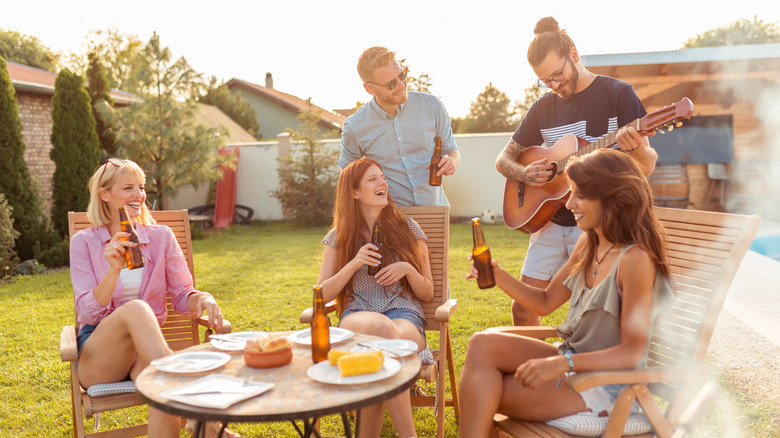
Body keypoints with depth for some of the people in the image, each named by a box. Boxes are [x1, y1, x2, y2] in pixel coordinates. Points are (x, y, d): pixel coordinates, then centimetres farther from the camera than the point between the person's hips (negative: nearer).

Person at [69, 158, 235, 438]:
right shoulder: (83, 242, 2)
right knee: (136, 308, -35)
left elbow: (182, 295, 6)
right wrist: (114, 270, -23)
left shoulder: (161, 236, 7)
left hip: (147, 348, 1)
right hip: (96, 355, -1)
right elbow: (88, 312, -6)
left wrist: (202, 299, -18)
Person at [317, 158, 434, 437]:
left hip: (405, 316, 1)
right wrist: (353, 264, -9)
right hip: (356, 319, 0)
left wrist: (408, 269, -8)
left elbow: (427, 294, 13)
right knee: (381, 328, -39)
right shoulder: (339, 237, 12)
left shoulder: (408, 229, 12)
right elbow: (322, 295, 5)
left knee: (386, 347, -39)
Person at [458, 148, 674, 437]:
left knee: (484, 393, -19)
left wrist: (563, 363, -31)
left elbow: (632, 352, -21)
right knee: (483, 344, -15)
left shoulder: (635, 259, -19)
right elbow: (546, 302, 13)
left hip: (607, 385, -8)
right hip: (572, 364, 8)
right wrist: (499, 276, -3)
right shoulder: (587, 244, 6)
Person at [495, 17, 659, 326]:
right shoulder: (544, 107, 9)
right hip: (551, 221, 5)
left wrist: (633, 148, -30)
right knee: (522, 310, 5)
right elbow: (504, 159, 14)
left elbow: (648, 166, -7)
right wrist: (524, 174, -8)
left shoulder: (617, 94, -4)